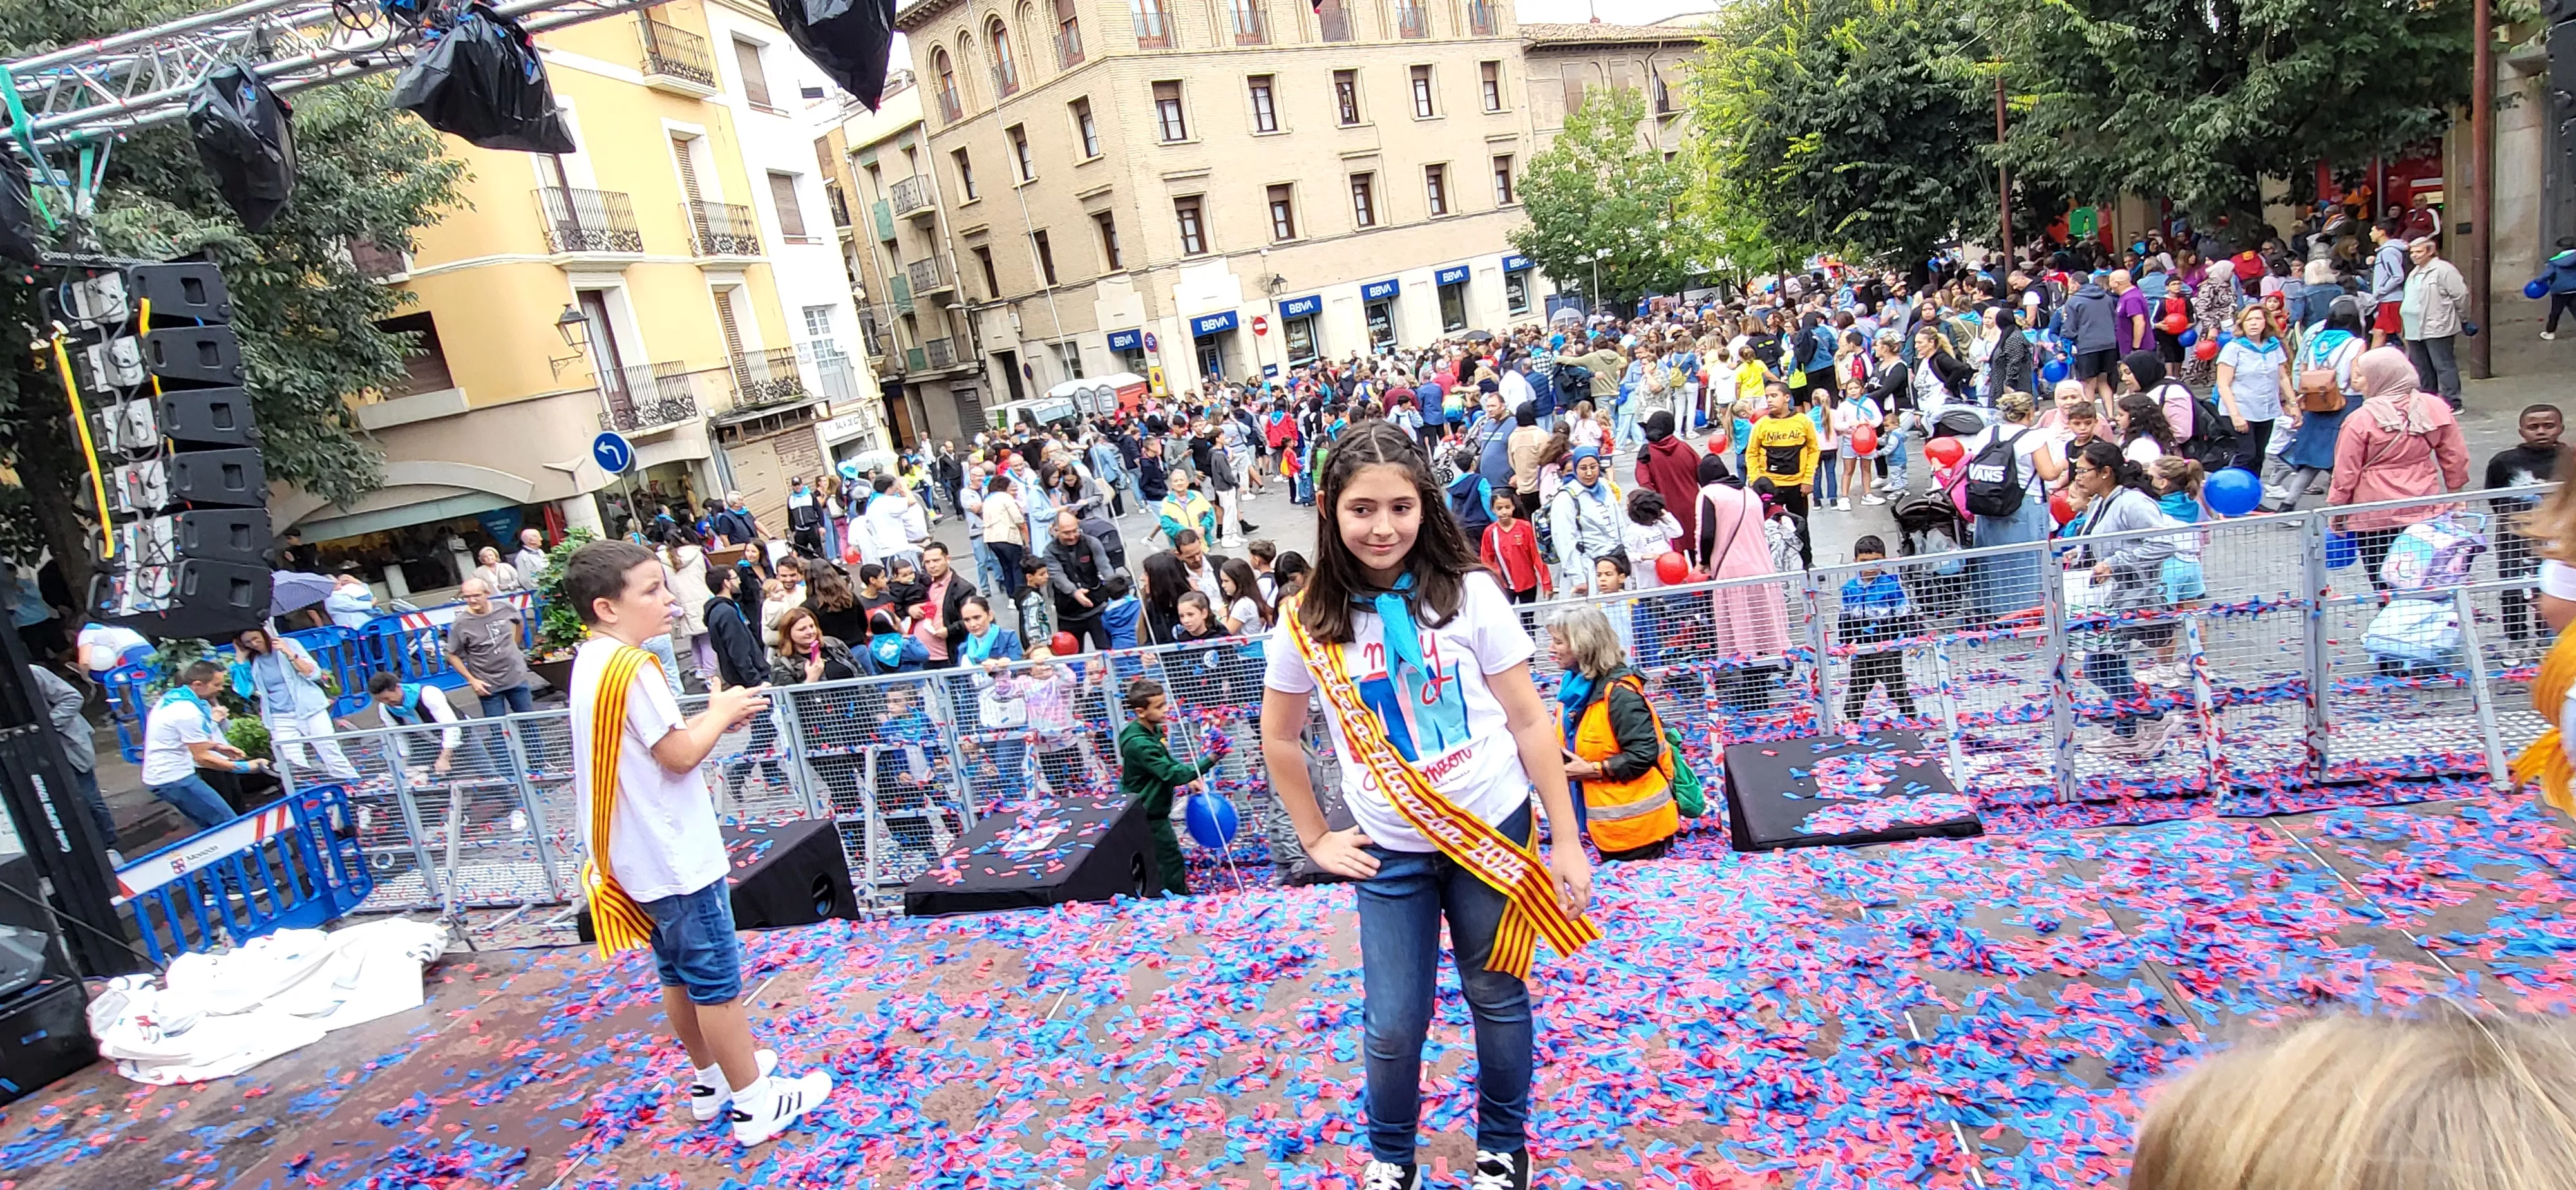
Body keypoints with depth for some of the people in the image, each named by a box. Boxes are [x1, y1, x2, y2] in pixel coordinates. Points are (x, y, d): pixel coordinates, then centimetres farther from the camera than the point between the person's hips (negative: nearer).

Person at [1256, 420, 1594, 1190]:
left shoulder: (1469, 594, -11)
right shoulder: (1308, 621, -8)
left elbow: (1530, 721, -6)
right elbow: (1279, 737, 7)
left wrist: (1567, 841, -4)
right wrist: (1316, 840, 6)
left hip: (1493, 831, 0)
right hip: (1390, 853, 1)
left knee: (1498, 999, 15)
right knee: (1392, 1028, 8)